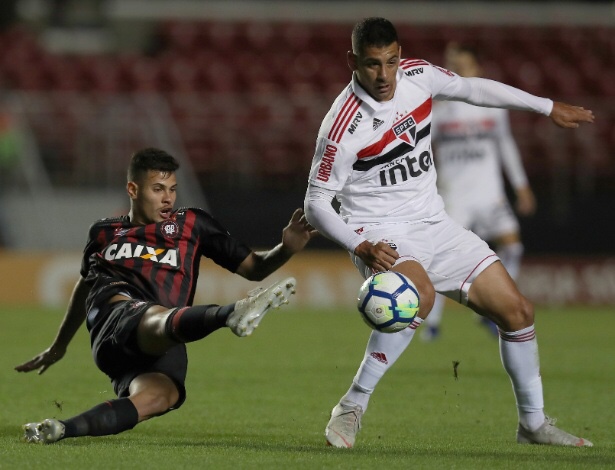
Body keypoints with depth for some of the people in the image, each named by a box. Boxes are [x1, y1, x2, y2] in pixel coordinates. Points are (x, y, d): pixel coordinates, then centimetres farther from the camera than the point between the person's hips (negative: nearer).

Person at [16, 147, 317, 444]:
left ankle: (63, 430, -45)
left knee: (160, 396, -38)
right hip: (116, 319, -1)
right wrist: (59, 345, 55)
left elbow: (254, 268, 23)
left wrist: (286, 249, 2)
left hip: (160, 349, 1)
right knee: (160, 319, -40)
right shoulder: (103, 233, 27)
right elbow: (86, 285, 44)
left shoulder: (191, 224, 24)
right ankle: (231, 315, -71)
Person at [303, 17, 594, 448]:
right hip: (381, 234, -7)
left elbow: (472, 88, 15)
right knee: (420, 294, -38)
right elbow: (317, 203, -15)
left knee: (516, 310, 4)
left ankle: (533, 423, 21)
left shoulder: (417, 75, -5)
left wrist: (548, 107, 21)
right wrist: (361, 247, -30)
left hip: (432, 224, 7)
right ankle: (352, 408, -27)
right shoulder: (344, 127, -22)